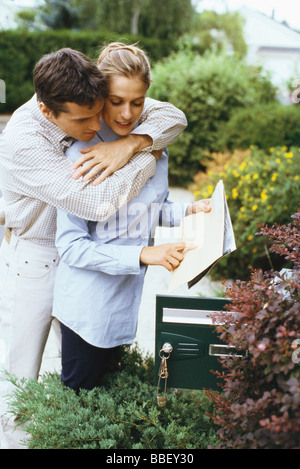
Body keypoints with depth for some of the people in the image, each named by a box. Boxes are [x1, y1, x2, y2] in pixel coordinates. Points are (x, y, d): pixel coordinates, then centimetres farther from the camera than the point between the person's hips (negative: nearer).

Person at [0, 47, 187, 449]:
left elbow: (174, 116, -12)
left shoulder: (92, 106, -14)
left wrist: (130, 144, -31)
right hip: (32, 261, -5)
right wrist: (148, 159, -24)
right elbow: (97, 203, -38)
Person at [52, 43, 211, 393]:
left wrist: (189, 210, -8)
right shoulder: (81, 154, -20)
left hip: (127, 296, 6)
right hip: (86, 305, -5)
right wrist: (143, 254, -28)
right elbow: (71, 246, -21)